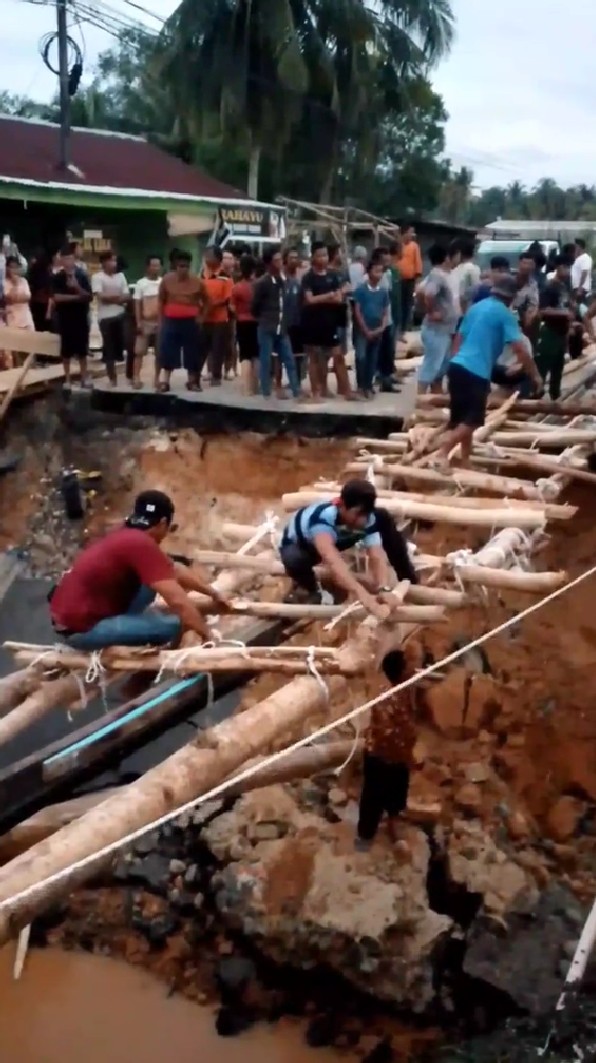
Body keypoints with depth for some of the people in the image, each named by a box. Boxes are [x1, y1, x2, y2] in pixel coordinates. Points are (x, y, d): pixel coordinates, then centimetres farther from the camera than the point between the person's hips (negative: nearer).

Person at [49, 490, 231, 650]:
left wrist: (213, 593, 27)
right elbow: (178, 601, -22)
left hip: (71, 614, 10)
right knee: (173, 625, -12)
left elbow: (177, 571, 22)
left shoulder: (129, 537, 9)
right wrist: (207, 634, -10)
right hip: (80, 628, -10)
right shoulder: (141, 545, -20)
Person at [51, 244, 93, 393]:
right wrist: (75, 297, -13)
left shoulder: (82, 276, 1)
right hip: (64, 318, -1)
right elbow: (56, 297, -13)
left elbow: (89, 297, -3)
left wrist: (77, 287, -19)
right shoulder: (57, 277, -3)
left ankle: (84, 377, 17)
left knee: (82, 349, 7)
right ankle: (67, 379, 12)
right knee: (66, 350, 4)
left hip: (81, 317, 1)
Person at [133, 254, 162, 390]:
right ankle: (136, 378, -2)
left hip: (161, 322, 2)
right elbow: (137, 304, -1)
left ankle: (156, 379, 14)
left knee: (159, 352, 6)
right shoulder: (141, 283, -1)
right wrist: (138, 322, -8)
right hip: (146, 322, -2)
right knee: (139, 351, -4)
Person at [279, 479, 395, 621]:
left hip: (335, 540, 4)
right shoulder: (322, 517, -47)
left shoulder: (367, 519, -29)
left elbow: (377, 556, -38)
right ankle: (307, 586, -6)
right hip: (297, 545, -4)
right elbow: (332, 559, -64)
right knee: (294, 559, -42)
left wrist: (383, 589, -58)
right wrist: (363, 595, -77)